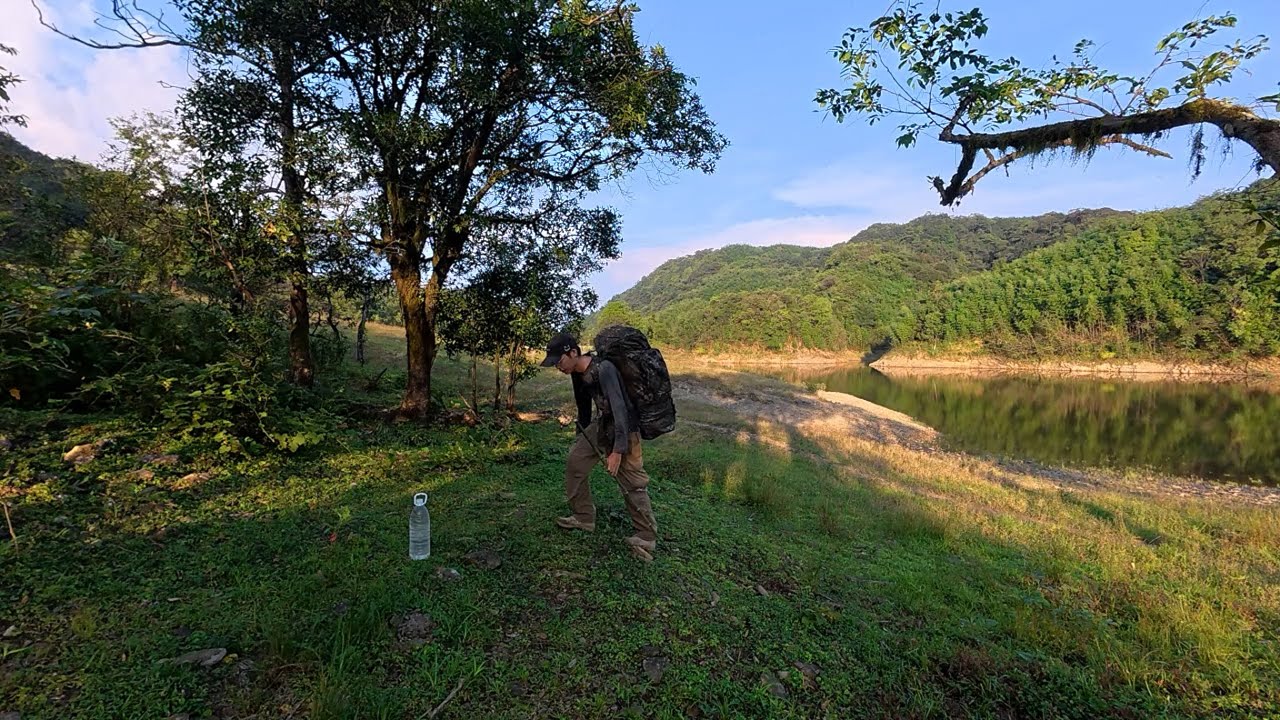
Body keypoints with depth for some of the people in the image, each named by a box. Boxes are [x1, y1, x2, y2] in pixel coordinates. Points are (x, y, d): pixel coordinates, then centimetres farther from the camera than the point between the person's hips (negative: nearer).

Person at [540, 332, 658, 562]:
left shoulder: (604, 370, -29)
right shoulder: (578, 373, -1)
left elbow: (619, 408, -32)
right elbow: (584, 407, 14)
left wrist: (618, 450, -34)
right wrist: (580, 437, 23)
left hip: (623, 428, -9)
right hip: (601, 424, 9)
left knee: (632, 484, -5)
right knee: (574, 463, 10)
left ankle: (647, 537, 8)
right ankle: (584, 518, 24)